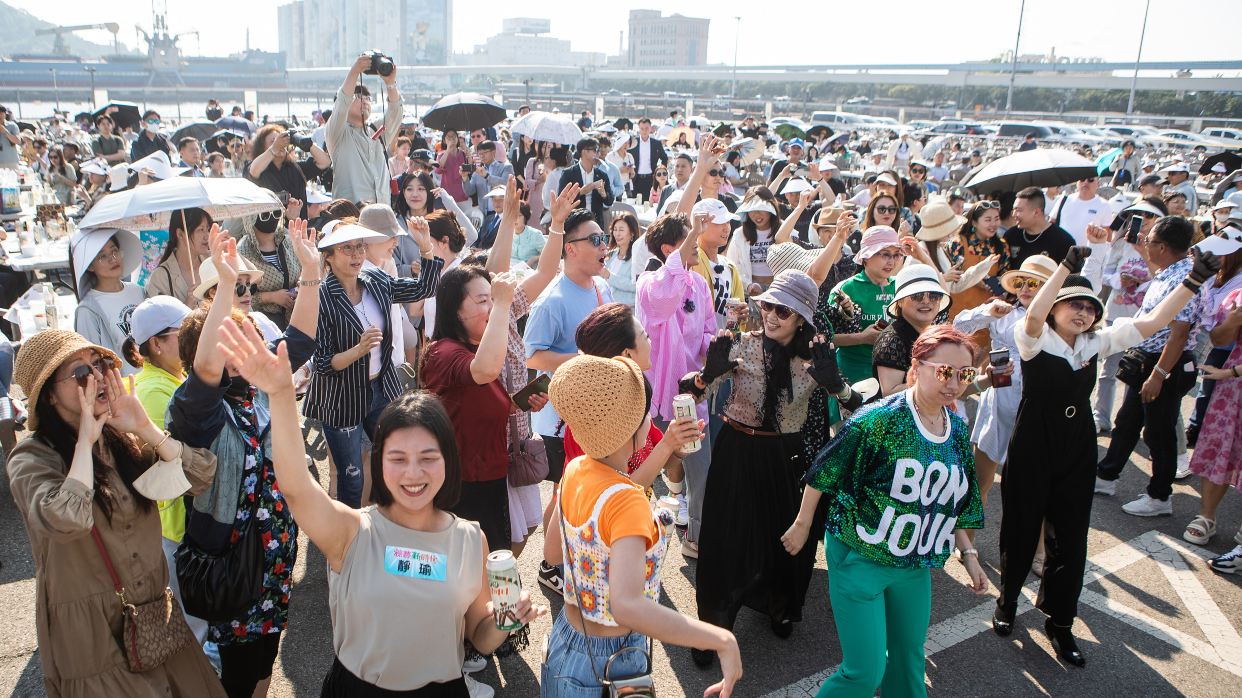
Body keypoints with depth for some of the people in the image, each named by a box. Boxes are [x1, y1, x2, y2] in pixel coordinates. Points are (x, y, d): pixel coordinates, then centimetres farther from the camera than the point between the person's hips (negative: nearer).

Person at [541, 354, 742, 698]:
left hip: (564, 642, 6)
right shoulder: (626, 500, -31)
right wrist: (723, 640, -38)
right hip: (606, 668, -6)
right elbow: (627, 606, -43)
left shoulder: (574, 470, -9)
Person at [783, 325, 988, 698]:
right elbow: (823, 472, -12)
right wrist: (803, 524, -6)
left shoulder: (958, 429, 1)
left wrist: (968, 553, 10)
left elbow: (951, 503, 13)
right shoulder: (880, 419, -21)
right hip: (860, 560, -6)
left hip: (915, 566, 6)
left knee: (909, 660, 20)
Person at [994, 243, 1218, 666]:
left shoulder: (1097, 342, 4)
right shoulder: (1036, 340, -11)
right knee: (1021, 531, 11)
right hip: (1032, 452, -4)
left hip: (1077, 456, 5)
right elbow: (1033, 316, -34)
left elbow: (1152, 321, -2)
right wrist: (1067, 266, -41)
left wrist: (1193, 280, -11)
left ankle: (1060, 622, 27)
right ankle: (1007, 601, 35)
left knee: (1070, 539, 10)